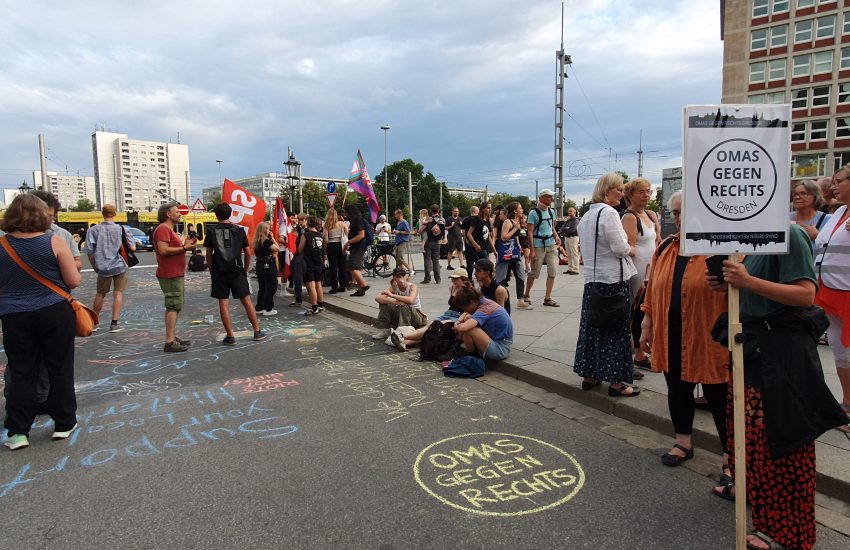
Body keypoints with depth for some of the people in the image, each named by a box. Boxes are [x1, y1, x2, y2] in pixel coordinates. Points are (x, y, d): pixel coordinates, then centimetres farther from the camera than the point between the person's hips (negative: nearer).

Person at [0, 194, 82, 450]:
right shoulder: (54, 241, -11)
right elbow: (74, 280, -10)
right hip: (54, 312, -2)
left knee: (21, 373, 11)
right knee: (60, 369, 10)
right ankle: (63, 424, 19)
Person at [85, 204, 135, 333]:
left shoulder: (94, 230, -3)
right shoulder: (122, 229, -5)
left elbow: (89, 251, -2)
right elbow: (132, 247, -7)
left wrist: (95, 267, 9)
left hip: (103, 268, 1)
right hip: (120, 266, -1)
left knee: (100, 294, 17)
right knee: (118, 293, 5)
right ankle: (114, 323, 1)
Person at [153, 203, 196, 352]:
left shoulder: (170, 230, 20)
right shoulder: (163, 229, -13)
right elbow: (163, 250, -24)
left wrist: (185, 245, 8)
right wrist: (184, 248, -19)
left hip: (176, 275, 11)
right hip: (170, 275, -11)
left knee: (175, 307, 16)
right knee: (174, 307, -11)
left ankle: (172, 337, 24)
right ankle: (170, 342, -11)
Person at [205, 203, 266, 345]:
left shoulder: (212, 232, 0)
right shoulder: (239, 230, 2)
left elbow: (209, 255, 2)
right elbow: (248, 253, 3)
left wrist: (212, 271, 13)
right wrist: (245, 270, 13)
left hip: (219, 272, -1)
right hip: (237, 271, 1)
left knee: (223, 304, 4)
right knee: (246, 301, 7)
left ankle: (230, 336, 5)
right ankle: (257, 332, 11)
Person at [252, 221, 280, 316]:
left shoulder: (256, 242, 8)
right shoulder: (267, 241, -15)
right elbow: (277, 248, -13)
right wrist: (272, 237, -7)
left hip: (260, 265, 8)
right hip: (269, 265, -8)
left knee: (262, 287, 16)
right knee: (270, 287, -1)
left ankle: (259, 307, 20)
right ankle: (268, 309, -1)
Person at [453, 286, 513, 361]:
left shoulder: (483, 310, -25)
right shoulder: (484, 301, 1)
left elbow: (462, 327, -39)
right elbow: (466, 313, 21)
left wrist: (456, 327, -15)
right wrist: (459, 321, 0)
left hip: (500, 349, -10)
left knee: (467, 330, -25)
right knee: (467, 318, 8)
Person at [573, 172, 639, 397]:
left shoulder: (586, 216, 14)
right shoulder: (609, 213, -13)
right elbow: (620, 248, -18)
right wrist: (631, 250, 3)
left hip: (591, 278, 9)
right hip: (613, 279, -8)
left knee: (592, 326, 12)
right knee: (616, 328, -1)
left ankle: (589, 375, 20)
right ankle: (616, 381, 5)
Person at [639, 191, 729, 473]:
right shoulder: (665, 249, 9)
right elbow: (652, 291, 12)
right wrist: (647, 325, 12)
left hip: (709, 339, -5)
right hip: (671, 338, 5)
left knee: (718, 396, 5)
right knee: (677, 389, 17)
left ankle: (729, 456, 21)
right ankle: (683, 443, 35)